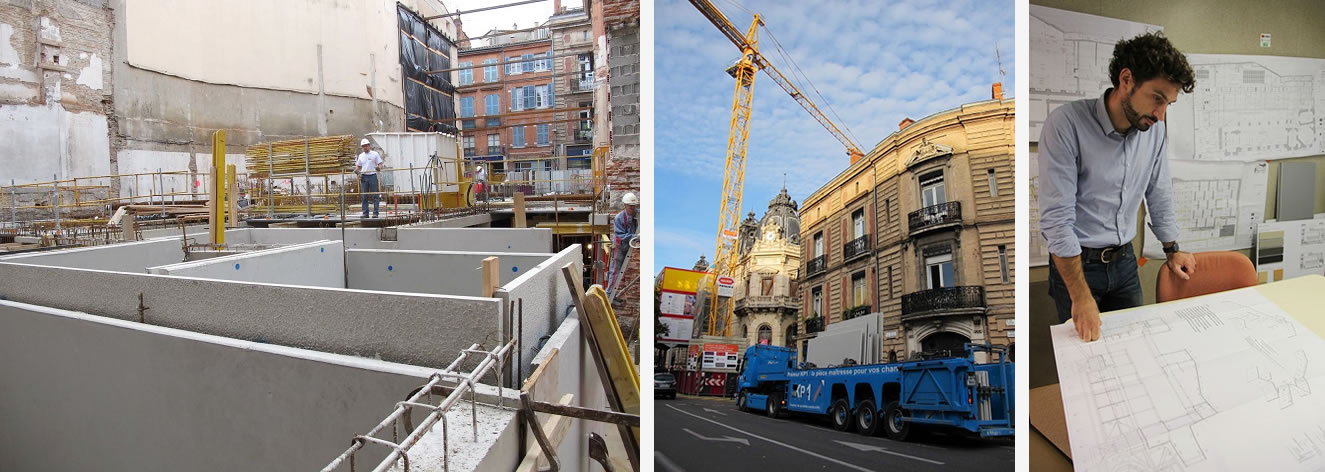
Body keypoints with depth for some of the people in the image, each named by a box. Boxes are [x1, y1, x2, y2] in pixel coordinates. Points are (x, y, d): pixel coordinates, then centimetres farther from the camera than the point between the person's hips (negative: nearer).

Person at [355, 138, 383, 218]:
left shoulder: (375, 154, 3)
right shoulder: (361, 155, 14)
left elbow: (380, 164, -1)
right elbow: (358, 166, 19)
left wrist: (379, 167, -23)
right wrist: (356, 170, -3)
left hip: (372, 176, -4)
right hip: (364, 177, 4)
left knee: (375, 196, -4)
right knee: (364, 196, 5)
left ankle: (375, 213, -2)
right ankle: (365, 213, 10)